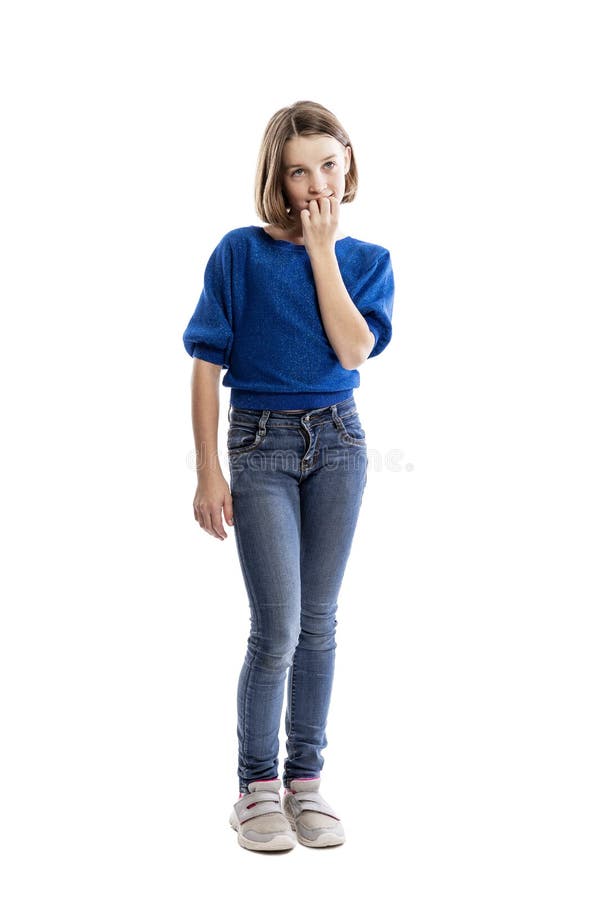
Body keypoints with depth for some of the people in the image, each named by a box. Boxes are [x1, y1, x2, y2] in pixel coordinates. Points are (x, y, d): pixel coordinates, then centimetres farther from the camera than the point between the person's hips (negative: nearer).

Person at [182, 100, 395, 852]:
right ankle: (256, 787, 11)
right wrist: (208, 472, -8)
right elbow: (207, 365, -4)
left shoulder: (367, 260, 4)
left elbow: (354, 350, -14)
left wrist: (323, 249, -11)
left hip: (338, 442, 3)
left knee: (319, 622, 9)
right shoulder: (240, 253, -5)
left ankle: (305, 779, 21)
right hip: (260, 445, -3)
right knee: (277, 628, -6)